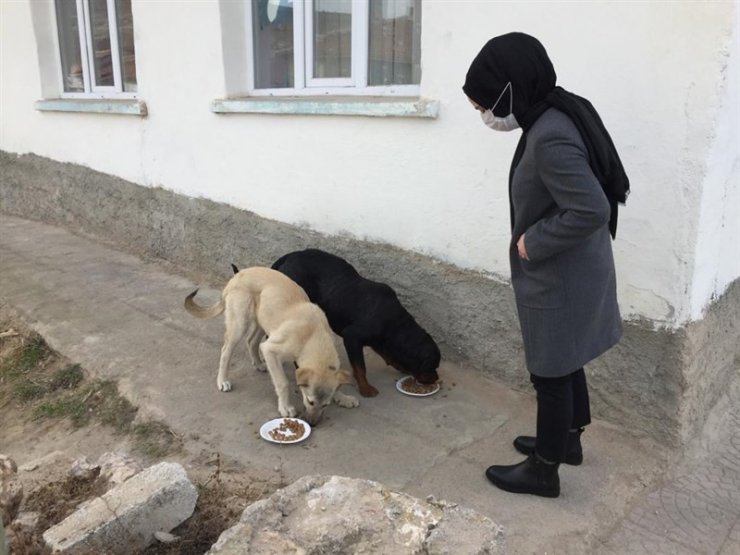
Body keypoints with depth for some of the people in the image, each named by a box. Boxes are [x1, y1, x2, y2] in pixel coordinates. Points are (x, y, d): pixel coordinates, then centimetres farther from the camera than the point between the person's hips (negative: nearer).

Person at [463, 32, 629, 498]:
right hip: (567, 273, 10)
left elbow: (591, 211, -31)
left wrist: (531, 243, -18)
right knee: (565, 365, 24)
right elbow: (586, 198, 14)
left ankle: (544, 471, 26)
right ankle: (568, 440, 44)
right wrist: (534, 238, 10)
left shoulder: (550, 138, -27)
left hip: (560, 281, -10)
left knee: (551, 373, 6)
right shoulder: (553, 118, 4)